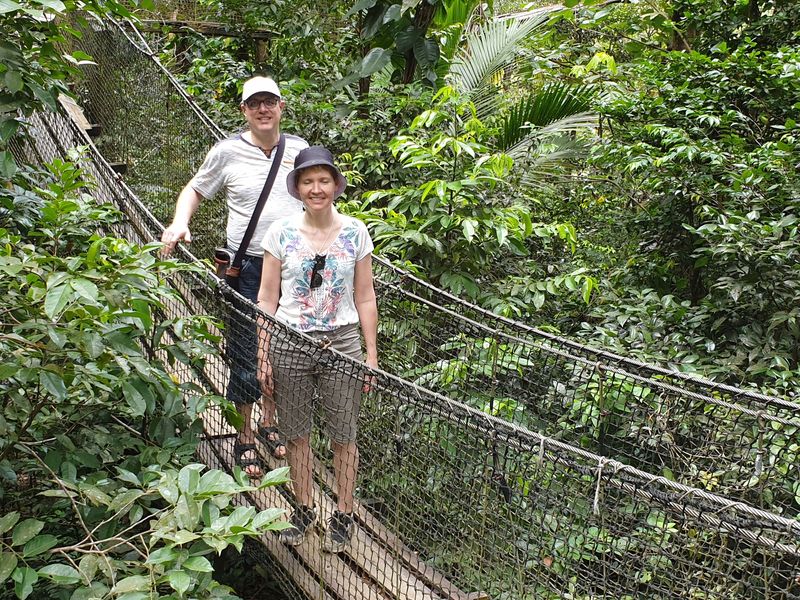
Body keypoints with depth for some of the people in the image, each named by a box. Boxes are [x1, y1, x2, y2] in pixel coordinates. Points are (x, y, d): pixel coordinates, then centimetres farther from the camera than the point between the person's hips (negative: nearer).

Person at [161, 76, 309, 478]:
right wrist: (179, 222, -8)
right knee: (246, 354, 3)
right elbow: (195, 189, 10)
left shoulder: (299, 149, 5)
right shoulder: (227, 152, -3)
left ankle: (268, 423, 35)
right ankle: (244, 437, 21)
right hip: (248, 267, -3)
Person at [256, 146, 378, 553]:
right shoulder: (281, 232, -1)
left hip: (342, 344, 0)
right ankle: (303, 509, 33)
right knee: (295, 433, 12)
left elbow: (365, 299, 3)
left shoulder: (355, 233, -1)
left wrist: (372, 355, 2)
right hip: (290, 346, 1)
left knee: (343, 436, 7)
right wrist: (262, 354, 0)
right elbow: (267, 299, 2)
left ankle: (343, 515, 26)